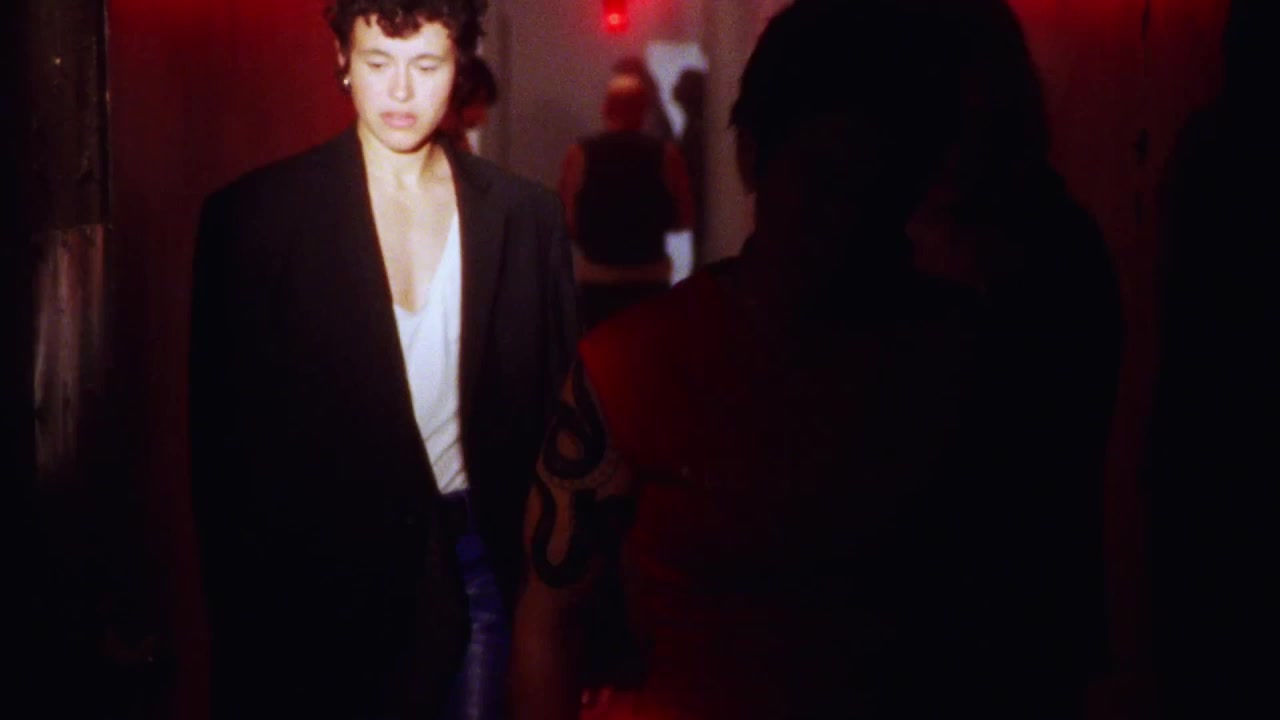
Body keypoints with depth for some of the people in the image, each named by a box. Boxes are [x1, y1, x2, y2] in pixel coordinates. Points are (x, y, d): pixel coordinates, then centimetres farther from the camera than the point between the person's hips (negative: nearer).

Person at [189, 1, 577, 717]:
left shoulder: (528, 215, 4)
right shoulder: (254, 215, -3)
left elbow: (553, 406, 7)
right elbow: (226, 427, -2)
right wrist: (242, 606, -5)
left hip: (476, 565, 2)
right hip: (325, 572, -2)